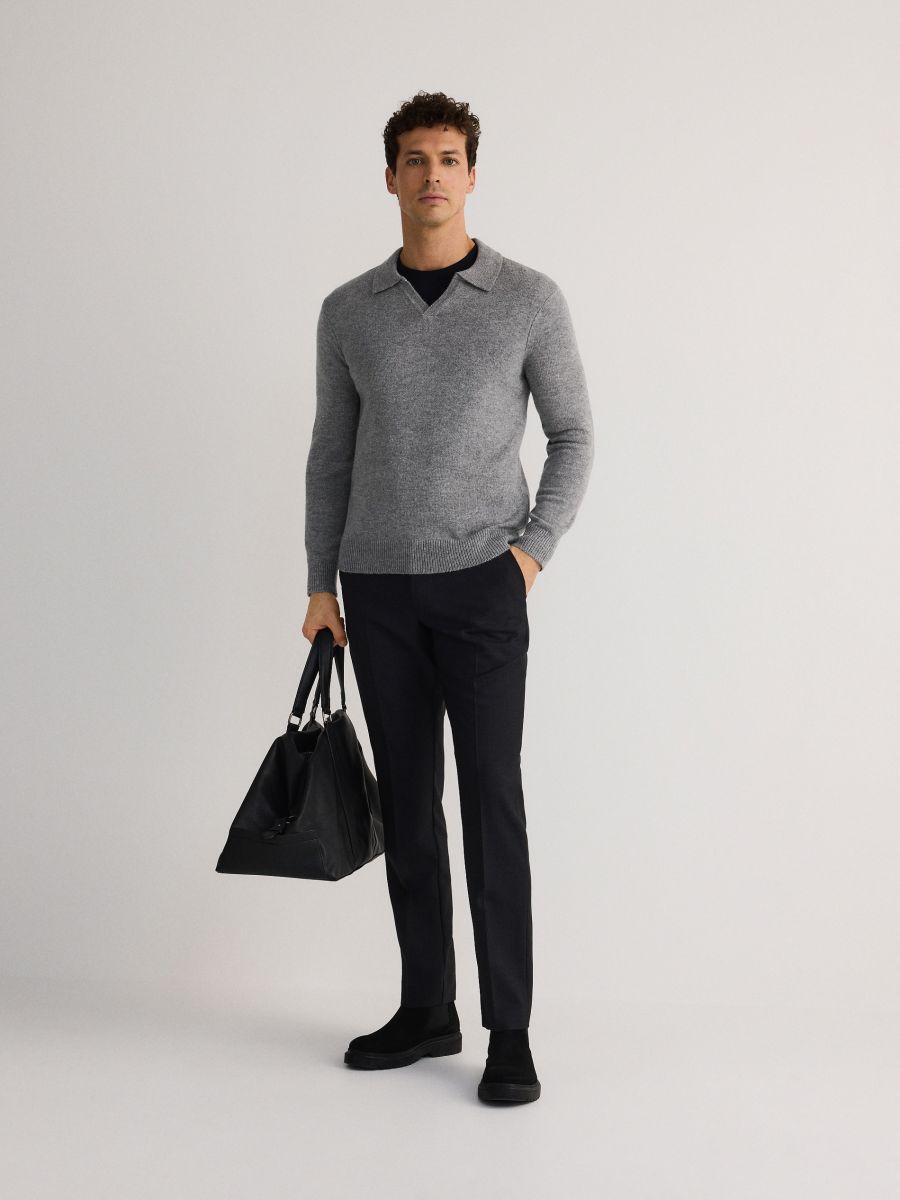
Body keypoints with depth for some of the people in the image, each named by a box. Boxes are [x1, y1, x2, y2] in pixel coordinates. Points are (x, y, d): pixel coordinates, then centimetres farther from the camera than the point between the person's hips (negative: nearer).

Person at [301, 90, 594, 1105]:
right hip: (378, 587, 4)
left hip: (481, 584, -3)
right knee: (408, 801, 7)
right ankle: (427, 1009, 19)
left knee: (491, 800, -8)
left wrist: (534, 549, -10)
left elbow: (574, 437, 3)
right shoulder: (349, 311, 7)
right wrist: (321, 585, 7)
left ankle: (509, 1031, 1)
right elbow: (332, 454, 11)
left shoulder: (531, 300, -2)